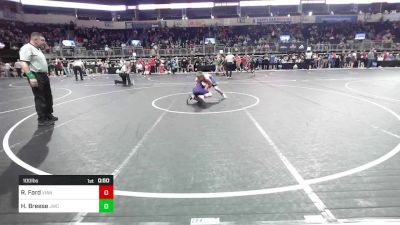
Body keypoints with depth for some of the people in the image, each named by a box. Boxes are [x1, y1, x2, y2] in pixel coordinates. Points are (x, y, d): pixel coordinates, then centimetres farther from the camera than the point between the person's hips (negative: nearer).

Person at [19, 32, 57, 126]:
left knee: (48, 96, 16)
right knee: (40, 98, -5)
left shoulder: (37, 49, 18)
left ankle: (48, 115, 29)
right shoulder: (27, 48, -12)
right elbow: (23, 63, -22)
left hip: (43, 76, 10)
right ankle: (42, 119, 3)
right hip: (36, 76, -10)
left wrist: (45, 75, 24)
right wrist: (31, 77, -30)